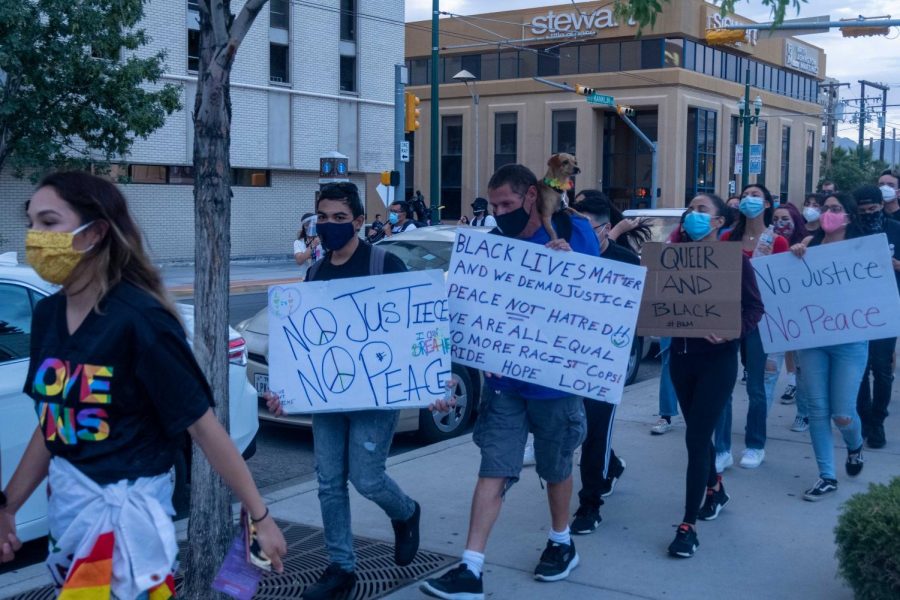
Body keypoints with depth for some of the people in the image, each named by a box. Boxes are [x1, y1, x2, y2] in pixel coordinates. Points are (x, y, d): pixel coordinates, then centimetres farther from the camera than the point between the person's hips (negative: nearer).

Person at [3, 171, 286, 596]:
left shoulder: (138, 319, -20)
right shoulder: (47, 314, 1)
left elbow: (203, 426, -18)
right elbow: (51, 424, 10)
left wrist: (260, 517, -14)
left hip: (124, 510, -7)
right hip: (64, 505, 7)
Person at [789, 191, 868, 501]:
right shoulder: (810, 243, 4)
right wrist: (793, 255, -12)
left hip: (849, 339, -3)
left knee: (842, 413, -1)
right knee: (817, 408, 3)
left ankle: (855, 445, 36)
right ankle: (827, 477, 16)